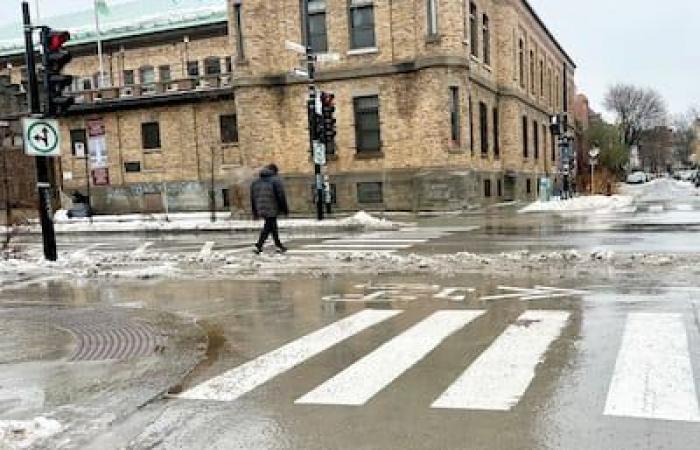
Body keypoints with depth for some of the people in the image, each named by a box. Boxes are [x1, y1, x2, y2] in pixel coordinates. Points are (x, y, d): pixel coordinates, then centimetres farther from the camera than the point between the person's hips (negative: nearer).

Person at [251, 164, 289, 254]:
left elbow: (253, 198, 15)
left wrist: (255, 212, 20)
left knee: (273, 227, 17)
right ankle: (258, 246, -5)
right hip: (272, 210, -7)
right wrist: (285, 209, 0)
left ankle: (279, 246, 25)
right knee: (268, 228, -1)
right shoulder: (276, 180, -6)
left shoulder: (256, 182, 14)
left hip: (261, 210, 7)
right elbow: (281, 197, -9)